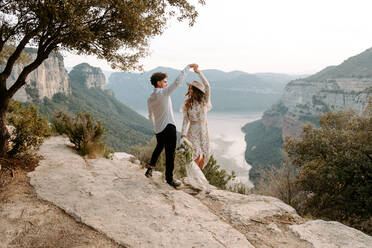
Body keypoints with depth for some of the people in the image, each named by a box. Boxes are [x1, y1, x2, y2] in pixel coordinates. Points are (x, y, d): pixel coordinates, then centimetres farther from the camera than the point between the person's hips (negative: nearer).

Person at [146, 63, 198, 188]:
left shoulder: (150, 99, 9)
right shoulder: (163, 93, -13)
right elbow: (177, 81, -20)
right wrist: (188, 67, -13)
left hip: (158, 129, 8)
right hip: (169, 127, -7)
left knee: (159, 147, 28)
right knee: (170, 153, 1)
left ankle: (150, 168, 33)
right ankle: (169, 178, 8)